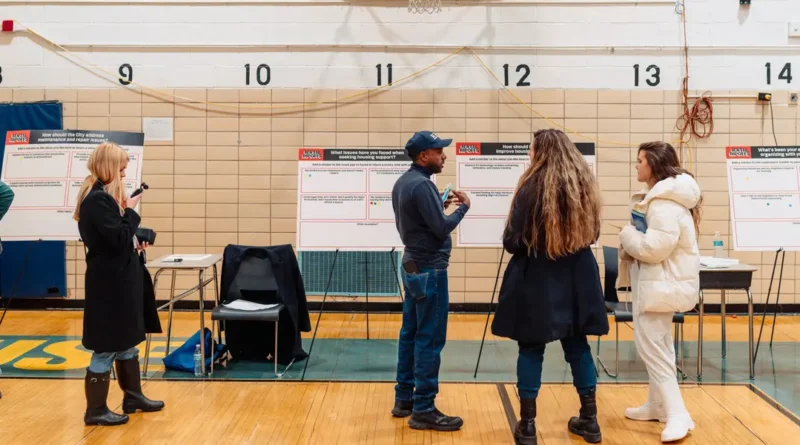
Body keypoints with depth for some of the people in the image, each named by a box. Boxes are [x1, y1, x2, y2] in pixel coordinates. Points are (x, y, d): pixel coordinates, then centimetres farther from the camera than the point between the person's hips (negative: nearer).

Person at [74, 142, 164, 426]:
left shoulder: (102, 196, 12)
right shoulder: (97, 199, -20)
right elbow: (119, 238, -24)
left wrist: (134, 244, 6)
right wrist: (130, 210, -14)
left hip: (118, 279, 10)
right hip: (109, 282, -10)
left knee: (127, 340, 18)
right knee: (107, 347, 0)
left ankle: (133, 397, 31)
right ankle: (96, 411, 12)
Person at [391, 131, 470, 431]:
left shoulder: (403, 182, 10)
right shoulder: (421, 184, -19)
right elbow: (442, 228, -19)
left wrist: (440, 205, 12)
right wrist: (463, 206, -5)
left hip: (412, 266, 10)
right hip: (429, 269, -10)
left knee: (410, 334, 14)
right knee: (429, 339, -4)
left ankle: (404, 399, 22)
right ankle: (423, 410, 2)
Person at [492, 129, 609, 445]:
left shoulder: (532, 186, -14)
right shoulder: (584, 183, 2)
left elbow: (512, 242, -11)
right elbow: (592, 232, 14)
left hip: (536, 279, -5)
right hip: (577, 276, 5)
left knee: (531, 348, 4)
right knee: (577, 345, 14)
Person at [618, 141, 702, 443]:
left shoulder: (665, 203, -22)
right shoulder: (659, 197, 13)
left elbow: (655, 247, -28)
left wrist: (627, 235, -11)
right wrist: (634, 239, 1)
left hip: (662, 282, -11)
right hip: (657, 281, 11)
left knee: (650, 346, -10)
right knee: (657, 345, 18)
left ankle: (678, 415, -8)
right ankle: (659, 404, 29)